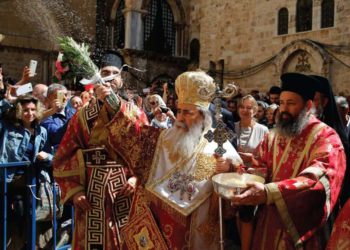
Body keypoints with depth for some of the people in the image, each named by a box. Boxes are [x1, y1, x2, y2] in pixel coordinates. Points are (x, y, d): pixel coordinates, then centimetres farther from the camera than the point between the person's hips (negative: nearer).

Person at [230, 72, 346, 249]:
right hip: (267, 221, 5)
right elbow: (259, 167, 4)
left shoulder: (326, 137, -14)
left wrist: (268, 193, -41)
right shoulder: (273, 136, 7)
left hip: (300, 226, -5)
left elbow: (319, 180, -29)